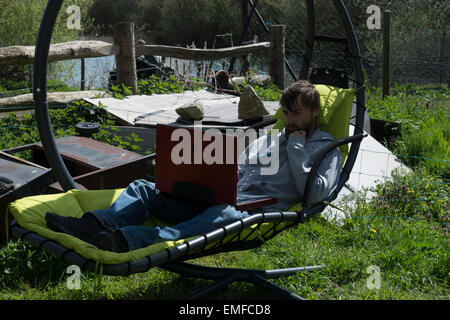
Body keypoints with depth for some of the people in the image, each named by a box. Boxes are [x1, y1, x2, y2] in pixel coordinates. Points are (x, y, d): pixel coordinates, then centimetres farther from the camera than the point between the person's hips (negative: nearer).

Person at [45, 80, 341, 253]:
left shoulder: (327, 150, 13)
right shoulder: (266, 140, 31)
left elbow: (315, 193, -5)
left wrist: (296, 148, -2)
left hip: (257, 211, -7)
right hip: (223, 198, 8)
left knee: (222, 215, -43)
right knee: (146, 187, -7)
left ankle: (130, 240, -63)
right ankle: (95, 224, -36)